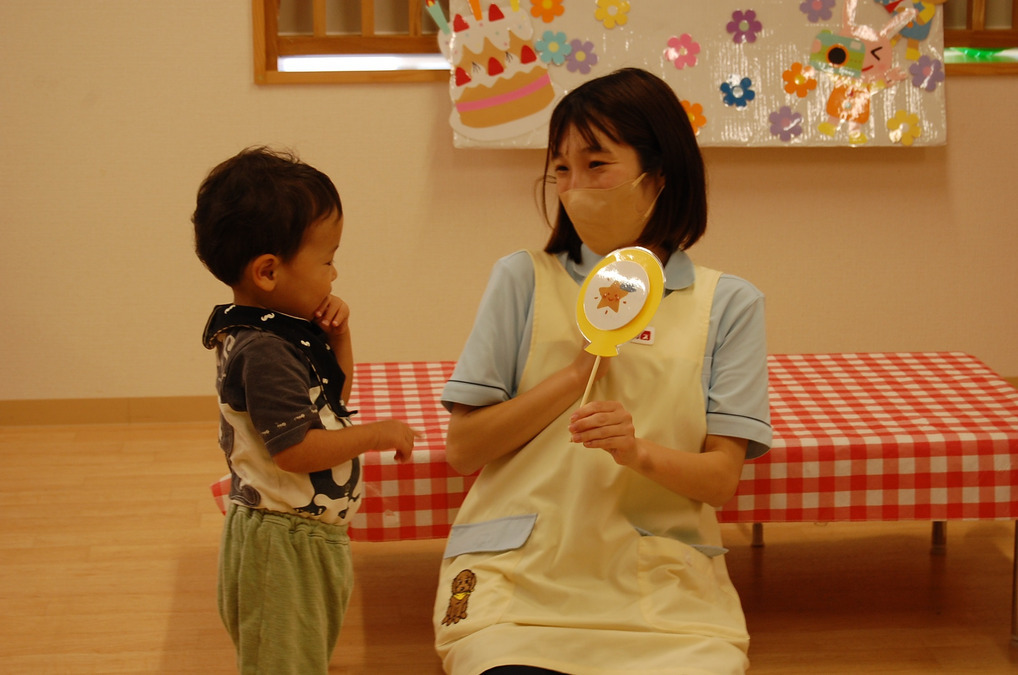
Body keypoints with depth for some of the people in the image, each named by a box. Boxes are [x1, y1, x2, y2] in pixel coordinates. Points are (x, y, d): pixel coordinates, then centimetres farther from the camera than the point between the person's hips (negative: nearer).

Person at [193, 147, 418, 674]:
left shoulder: (287, 330, 6)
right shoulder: (263, 350, -24)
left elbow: (334, 395, 21)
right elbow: (294, 448, -27)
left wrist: (338, 335, 4)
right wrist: (377, 435, -17)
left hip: (310, 536, 10)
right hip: (282, 542, -10)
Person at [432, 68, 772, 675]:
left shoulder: (728, 304, 7)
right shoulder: (523, 281, 6)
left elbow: (722, 478, 2)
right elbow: (463, 450, 2)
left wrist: (639, 453, -18)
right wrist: (580, 370, -8)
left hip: (662, 590, 1)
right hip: (520, 578, -1)